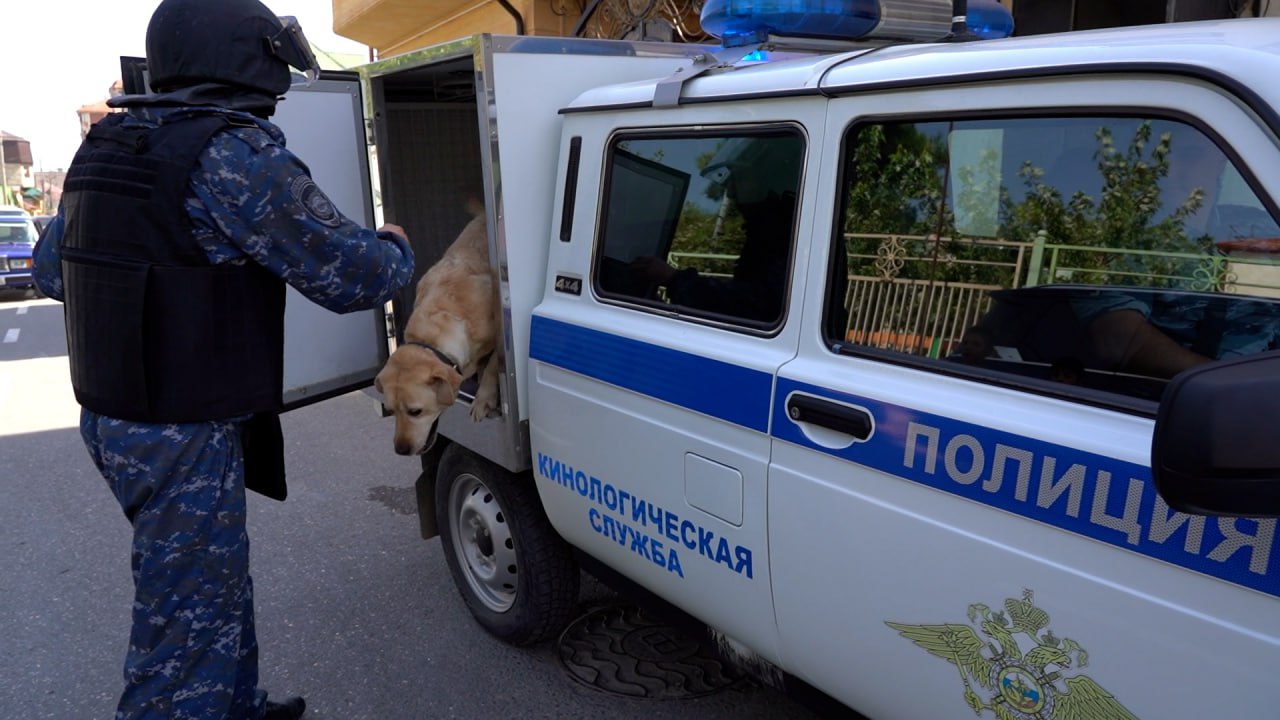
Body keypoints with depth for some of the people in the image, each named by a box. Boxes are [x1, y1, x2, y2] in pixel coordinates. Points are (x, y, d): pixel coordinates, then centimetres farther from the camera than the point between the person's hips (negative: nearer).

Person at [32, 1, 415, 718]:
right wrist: (395, 248, 5)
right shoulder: (237, 155, -19)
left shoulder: (107, 148, 9)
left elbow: (51, 266, 19)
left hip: (112, 417, 9)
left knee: (219, 584, 25)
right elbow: (352, 276, -16)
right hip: (187, 438, -9)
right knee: (190, 621, 4)